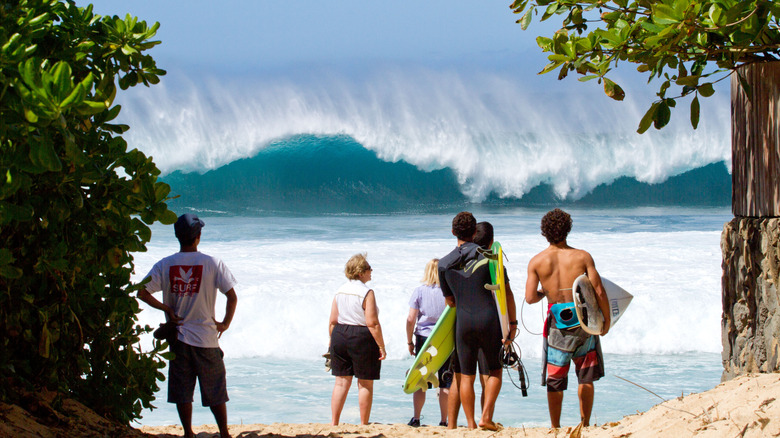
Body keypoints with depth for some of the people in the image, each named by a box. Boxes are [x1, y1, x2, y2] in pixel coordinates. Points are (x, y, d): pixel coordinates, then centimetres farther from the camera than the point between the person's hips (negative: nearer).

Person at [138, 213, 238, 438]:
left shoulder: (164, 265, -3)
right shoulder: (212, 263, -8)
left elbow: (142, 293, -8)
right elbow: (232, 297, -11)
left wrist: (166, 308, 1)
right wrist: (225, 323, 2)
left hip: (178, 336, 1)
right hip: (207, 336, -1)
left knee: (182, 390, 8)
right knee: (215, 389, 9)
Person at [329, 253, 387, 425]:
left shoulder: (340, 290, 7)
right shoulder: (367, 292, -12)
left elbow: (333, 321, 9)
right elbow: (372, 323, -17)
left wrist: (333, 343, 19)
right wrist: (381, 346, -12)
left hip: (340, 336, 6)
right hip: (362, 339, -6)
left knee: (341, 382, 10)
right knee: (365, 384, 4)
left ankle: (334, 423, 8)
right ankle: (364, 425, 8)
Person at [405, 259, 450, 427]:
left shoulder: (419, 291, -1)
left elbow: (411, 319, -3)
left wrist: (409, 341, 6)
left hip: (424, 338, 1)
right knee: (445, 383, 3)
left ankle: (416, 418, 5)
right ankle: (444, 420, 3)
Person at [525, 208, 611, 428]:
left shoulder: (536, 262, -3)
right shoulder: (582, 257, -4)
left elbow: (530, 298, -7)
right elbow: (599, 292, -8)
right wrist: (607, 320, 4)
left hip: (557, 324, 0)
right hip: (583, 322, 0)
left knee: (554, 380, 10)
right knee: (586, 377, 12)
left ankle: (555, 427, 12)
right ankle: (585, 424, 11)